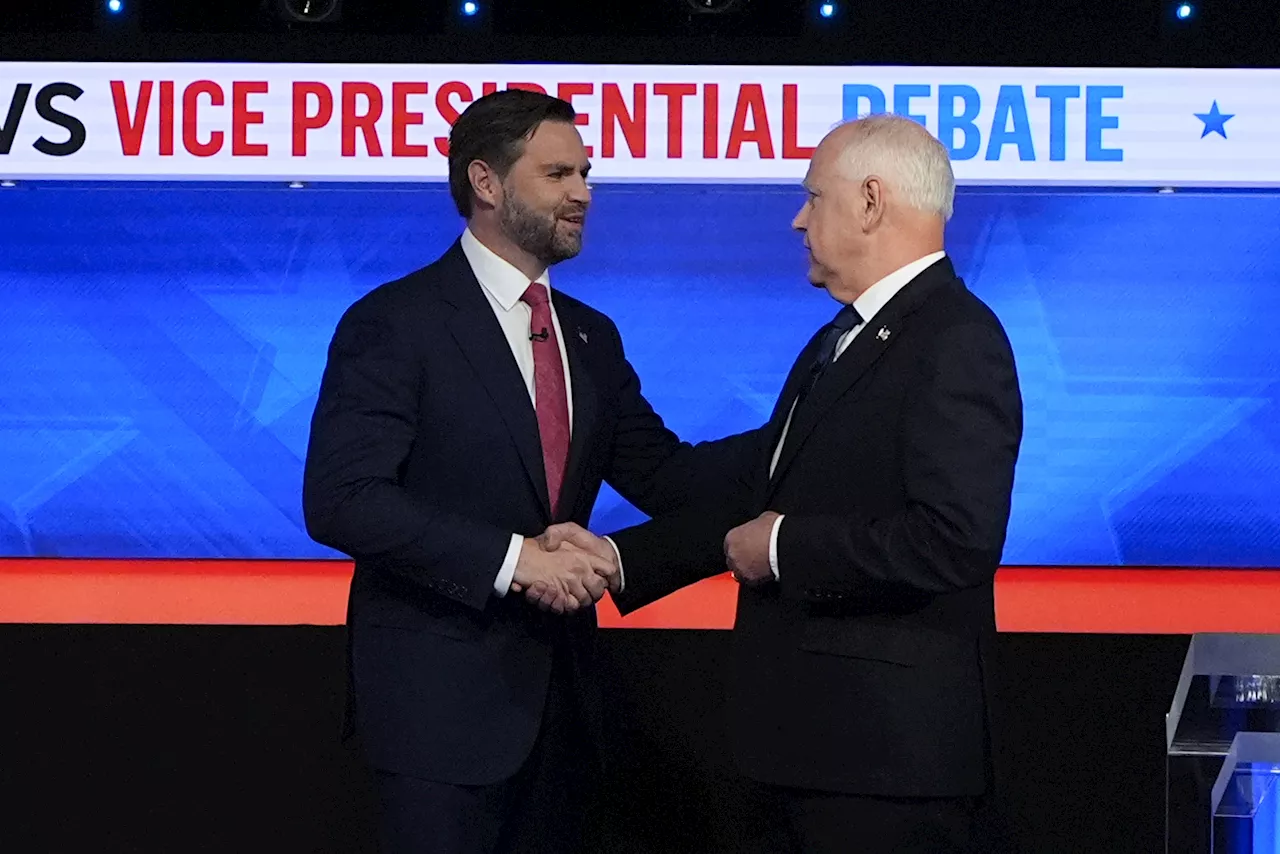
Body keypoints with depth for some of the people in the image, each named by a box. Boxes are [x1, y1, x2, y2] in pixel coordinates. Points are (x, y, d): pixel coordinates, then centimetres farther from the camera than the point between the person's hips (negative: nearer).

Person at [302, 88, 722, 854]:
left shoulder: (592, 337, 14)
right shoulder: (395, 324, -9)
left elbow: (662, 475, 7)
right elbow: (341, 499, -19)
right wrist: (510, 557, -25)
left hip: (559, 694, 7)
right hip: (442, 696, -7)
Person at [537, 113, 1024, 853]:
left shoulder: (958, 342, -14)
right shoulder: (836, 344, 18)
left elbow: (954, 540, -25)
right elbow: (754, 498, 18)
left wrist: (783, 549, -15)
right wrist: (616, 557, 9)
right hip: (811, 742, 9)